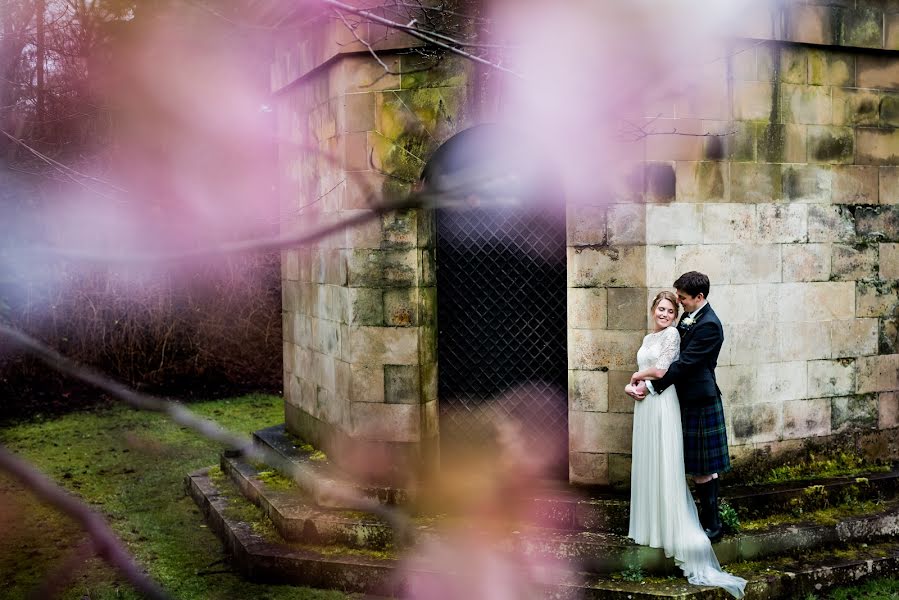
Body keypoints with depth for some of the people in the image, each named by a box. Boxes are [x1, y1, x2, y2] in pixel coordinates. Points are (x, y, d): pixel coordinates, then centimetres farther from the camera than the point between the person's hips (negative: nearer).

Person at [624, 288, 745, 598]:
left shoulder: (673, 333, -6)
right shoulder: (648, 338, 19)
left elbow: (662, 370, -13)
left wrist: (637, 377, 3)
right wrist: (631, 386, -1)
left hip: (663, 403, -8)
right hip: (645, 405, 8)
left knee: (665, 463, -7)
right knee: (647, 462, 11)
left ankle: (672, 527, -1)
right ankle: (650, 523, 20)